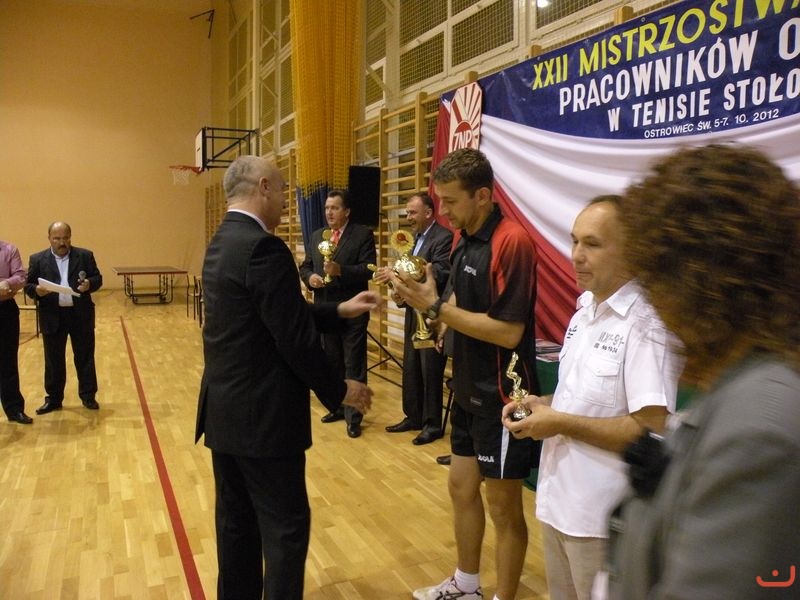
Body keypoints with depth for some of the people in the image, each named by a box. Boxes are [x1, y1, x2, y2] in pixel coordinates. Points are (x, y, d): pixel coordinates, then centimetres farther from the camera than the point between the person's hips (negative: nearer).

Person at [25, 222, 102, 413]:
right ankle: (53, 399, 21)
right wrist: (36, 290, -21)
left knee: (85, 358, 8)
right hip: (52, 317, 0)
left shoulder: (85, 255, 3)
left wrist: (89, 284, -20)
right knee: (53, 360, 9)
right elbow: (28, 285, 1)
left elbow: (98, 278, 2)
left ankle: (88, 396, 19)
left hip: (81, 315, 0)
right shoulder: (38, 259, 2)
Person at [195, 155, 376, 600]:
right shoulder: (264, 248, -20)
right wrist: (339, 391, -9)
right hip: (263, 415, -10)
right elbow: (295, 339, -21)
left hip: (226, 410, 10)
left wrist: (340, 311, 12)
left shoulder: (222, 243, 10)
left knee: (236, 521, 19)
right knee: (285, 527, 3)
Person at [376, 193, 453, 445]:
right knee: (410, 370, 14)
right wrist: (401, 293, -1)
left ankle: (432, 424, 14)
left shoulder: (443, 237, -15)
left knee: (430, 373, 1)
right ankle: (413, 417, 27)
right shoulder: (418, 238, 15)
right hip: (414, 314, 9)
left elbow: (440, 274, -27)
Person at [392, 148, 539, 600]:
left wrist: (436, 306, -23)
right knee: (462, 488, 20)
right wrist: (430, 306, -6)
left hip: (501, 396, -9)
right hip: (468, 391, 9)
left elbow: (509, 332, -25)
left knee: (504, 506, 7)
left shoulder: (511, 241, -20)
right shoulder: (463, 239, 7)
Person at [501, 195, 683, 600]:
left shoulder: (646, 326, -21)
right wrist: (542, 405, 0)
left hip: (603, 516, -8)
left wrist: (560, 423, -21)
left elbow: (652, 431, -26)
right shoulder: (584, 311, 8)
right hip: (557, 498, 8)